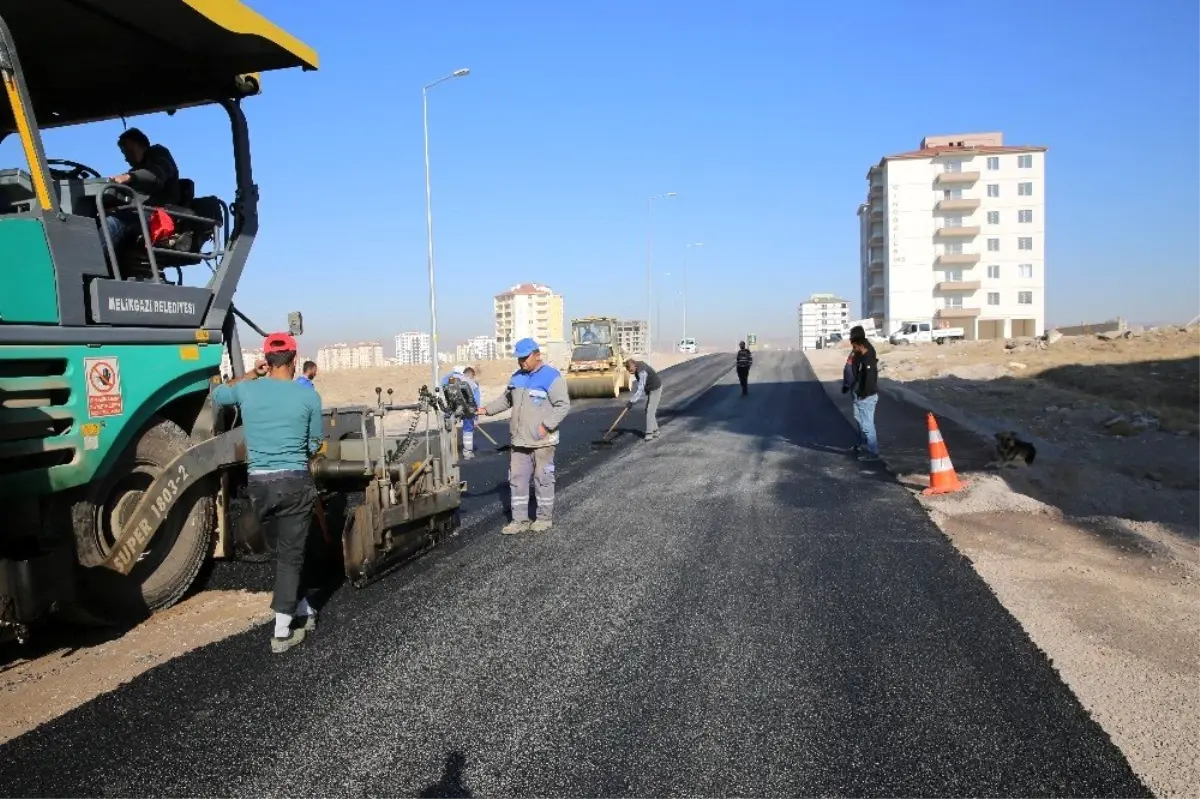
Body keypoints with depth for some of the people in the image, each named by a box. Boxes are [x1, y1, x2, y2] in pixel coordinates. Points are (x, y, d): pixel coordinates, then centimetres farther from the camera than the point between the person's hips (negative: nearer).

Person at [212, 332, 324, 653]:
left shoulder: (246, 390, 2)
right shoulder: (308, 396, -4)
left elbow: (218, 395, 26)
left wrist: (251, 374, 23)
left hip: (259, 482, 3)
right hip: (294, 482, -3)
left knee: (283, 551, 18)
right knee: (291, 555, 1)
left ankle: (304, 611, 30)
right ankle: (282, 632, 1)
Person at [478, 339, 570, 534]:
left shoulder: (551, 377, -11)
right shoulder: (516, 377, 12)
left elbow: (563, 405, -14)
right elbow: (506, 399, 23)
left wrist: (546, 426, -20)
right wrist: (486, 409, 11)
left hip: (542, 442, -7)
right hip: (519, 441, 7)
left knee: (543, 480, 5)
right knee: (517, 480, 8)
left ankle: (545, 517, 18)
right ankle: (520, 519, 16)